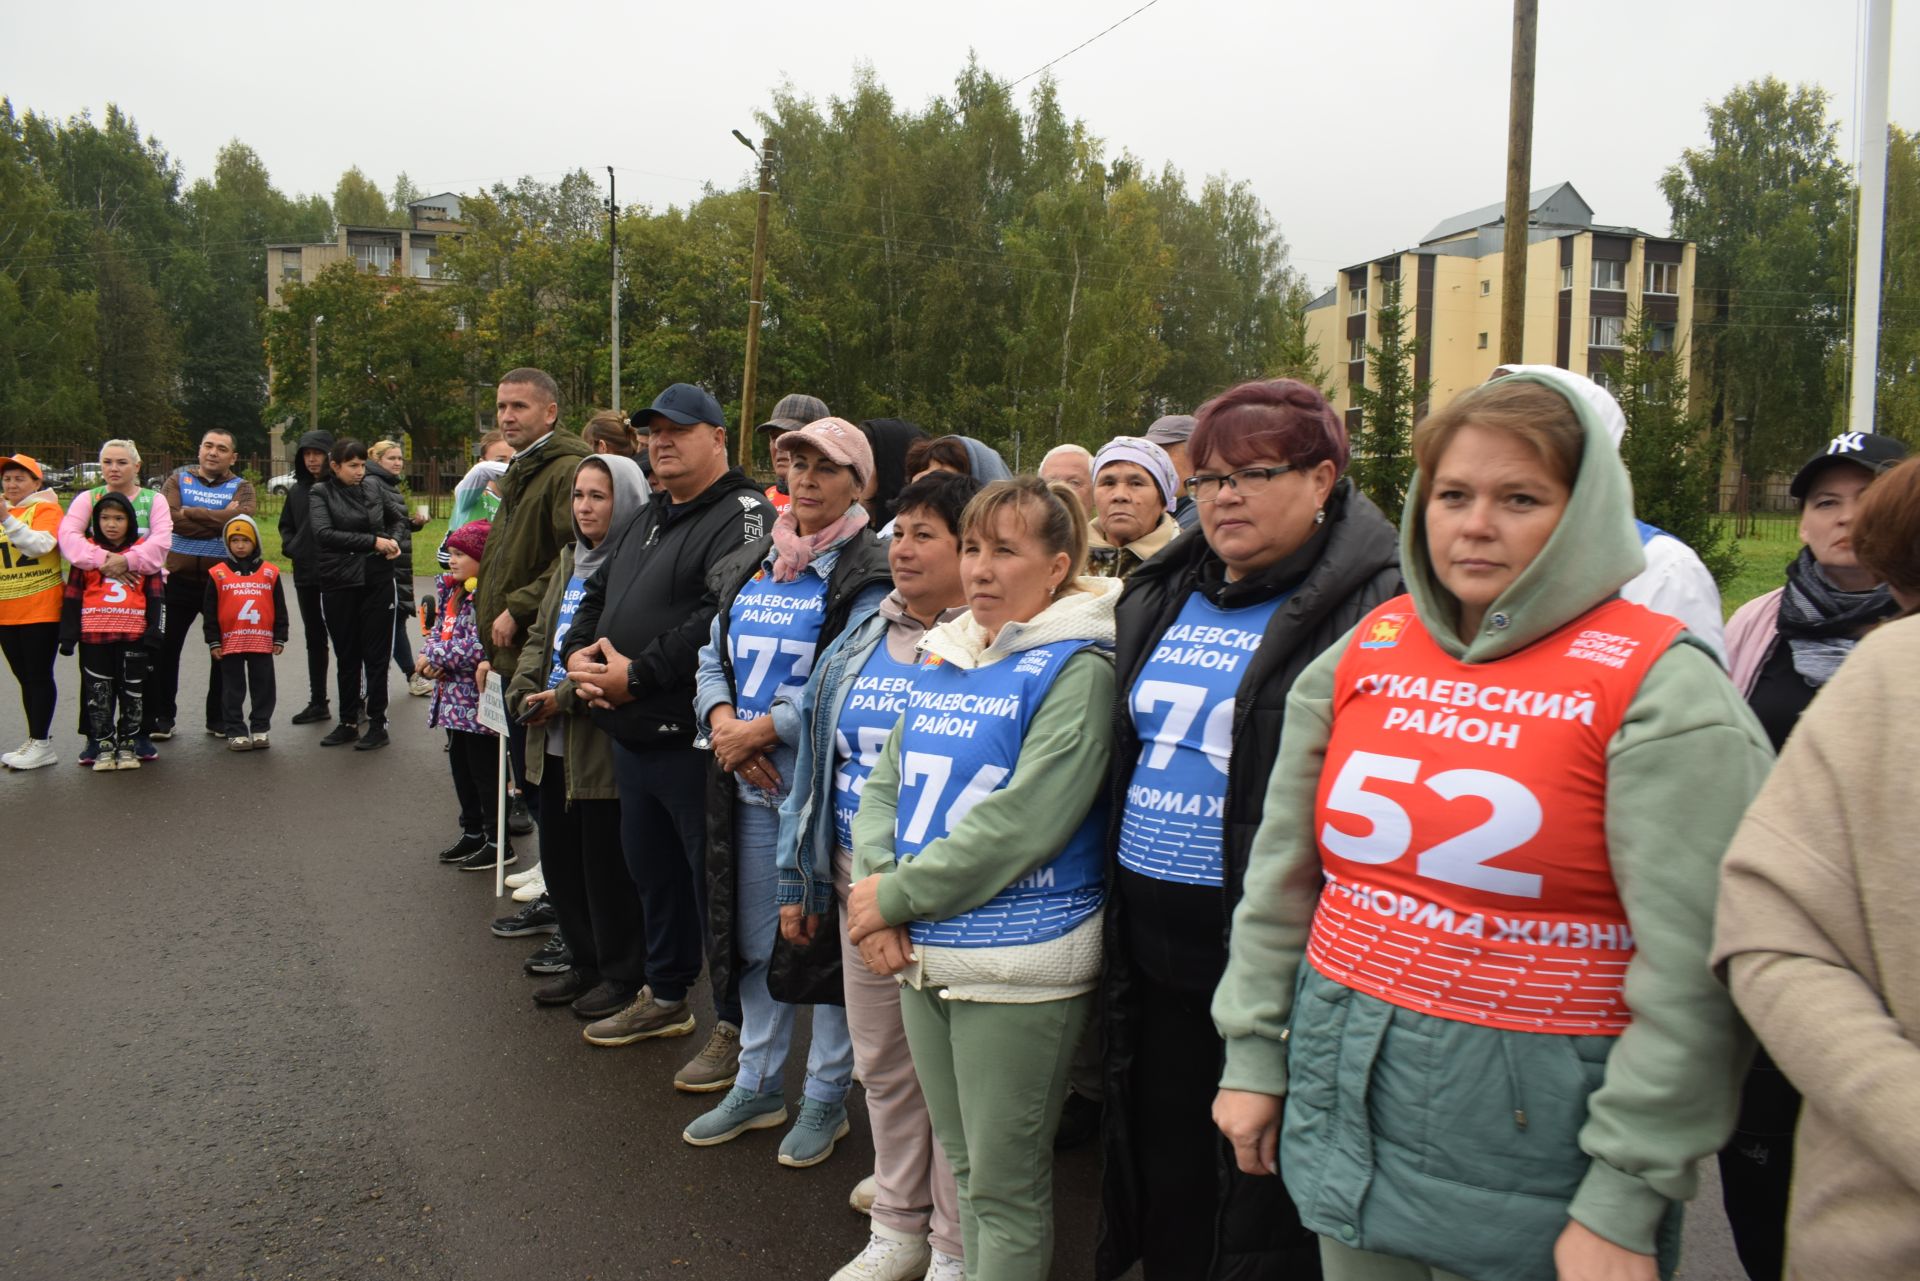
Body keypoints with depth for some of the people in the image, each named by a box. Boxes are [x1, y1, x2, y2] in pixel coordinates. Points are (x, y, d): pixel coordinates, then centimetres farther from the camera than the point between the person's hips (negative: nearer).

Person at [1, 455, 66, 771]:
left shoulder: (46, 509, -4)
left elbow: (41, 544, -23)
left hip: (41, 611, -7)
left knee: (38, 676, -4)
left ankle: (41, 744, -1)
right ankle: (36, 741, 17)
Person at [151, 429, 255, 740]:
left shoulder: (241, 487, 3)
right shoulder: (179, 478, 5)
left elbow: (242, 519, -19)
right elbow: (168, 516, -13)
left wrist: (191, 513, -15)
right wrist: (220, 520, -16)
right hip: (178, 578, 1)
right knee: (164, 649, 6)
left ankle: (219, 718, 22)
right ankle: (161, 717, 19)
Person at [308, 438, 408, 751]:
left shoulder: (375, 489, 5)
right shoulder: (320, 494, -1)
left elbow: (400, 516, 19)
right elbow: (324, 534, -15)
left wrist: (394, 540, -2)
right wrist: (373, 542, -18)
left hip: (377, 581, 0)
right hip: (338, 584, 0)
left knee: (376, 655, 2)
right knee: (346, 657, 10)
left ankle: (378, 724, 8)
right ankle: (348, 722, 20)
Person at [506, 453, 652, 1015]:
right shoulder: (571, 559, 14)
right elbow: (541, 635, 16)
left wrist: (566, 696, -19)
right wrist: (525, 693, 0)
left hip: (605, 741, -9)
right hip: (555, 740, 9)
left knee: (607, 863, 3)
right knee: (559, 858, 17)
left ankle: (623, 975, 20)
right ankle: (586, 963, 32)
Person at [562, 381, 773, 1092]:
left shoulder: (743, 515, -14)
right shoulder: (649, 519, 18)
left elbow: (725, 618, -27)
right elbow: (598, 593, 24)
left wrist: (636, 675, -22)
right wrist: (579, 653, 2)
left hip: (694, 741, -10)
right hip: (632, 738, 10)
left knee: (717, 881, 0)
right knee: (653, 872, 22)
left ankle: (736, 1027, 14)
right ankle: (665, 997, 40)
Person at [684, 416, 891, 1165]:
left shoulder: (868, 575, -9)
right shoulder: (747, 568, 13)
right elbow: (713, 661, 13)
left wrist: (762, 730, -17)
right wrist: (723, 721, -7)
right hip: (747, 787, 7)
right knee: (753, 938, 16)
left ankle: (826, 1097, 22)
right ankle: (757, 1086, 33)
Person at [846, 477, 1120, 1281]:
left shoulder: (1076, 669, -13)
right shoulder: (942, 659, 10)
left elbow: (1022, 821, -21)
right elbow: (884, 784, 9)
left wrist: (900, 893, -16)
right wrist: (873, 887, -8)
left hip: (1018, 964, -7)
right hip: (922, 952, 7)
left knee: (1006, 1184, 6)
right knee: (962, 1162, 21)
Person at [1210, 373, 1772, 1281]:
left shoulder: (1658, 687, -11)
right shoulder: (1365, 653, 3)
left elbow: (1694, 971, -14)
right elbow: (1281, 874, 8)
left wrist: (1623, 1204, -14)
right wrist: (1253, 1055, 7)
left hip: (1530, 1137, -4)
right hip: (1344, 1097, 5)